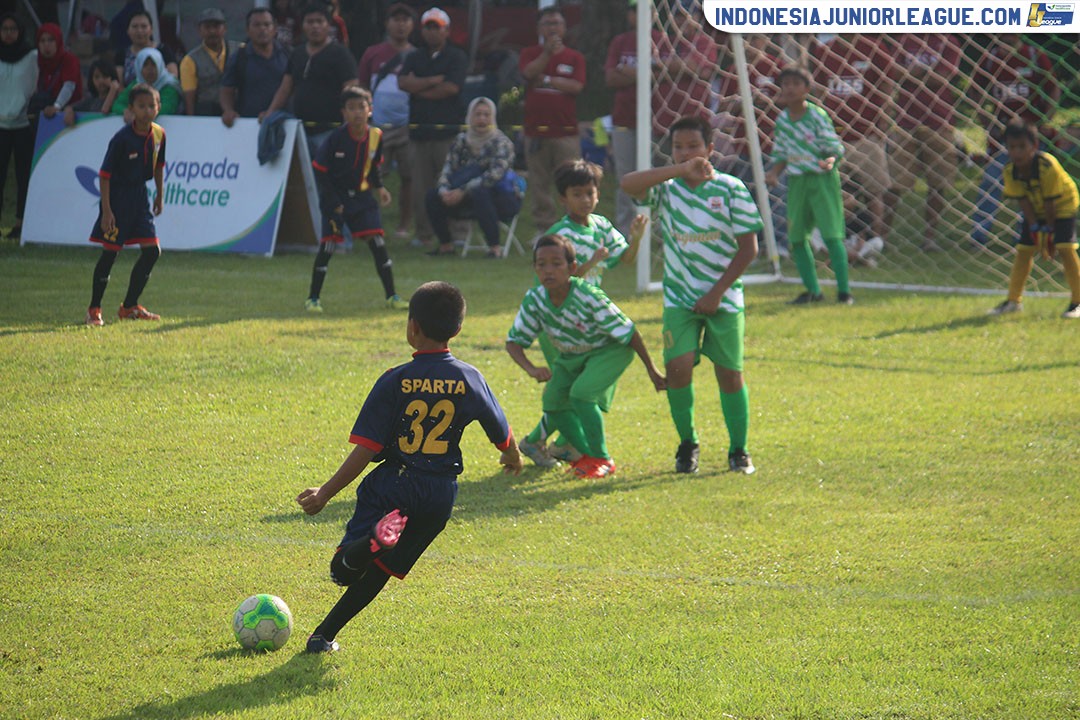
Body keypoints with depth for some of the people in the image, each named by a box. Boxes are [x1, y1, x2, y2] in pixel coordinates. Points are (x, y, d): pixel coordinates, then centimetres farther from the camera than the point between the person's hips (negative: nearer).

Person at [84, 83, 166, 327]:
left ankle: (130, 307, 16)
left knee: (152, 251, 3)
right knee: (110, 252, -3)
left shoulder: (158, 135, 0)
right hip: (118, 198, -6)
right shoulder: (122, 139, -19)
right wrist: (106, 210, -20)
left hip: (140, 197, 6)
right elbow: (105, 174, -17)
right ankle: (94, 309, 9)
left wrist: (159, 196, 21)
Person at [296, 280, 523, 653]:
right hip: (441, 491, 4)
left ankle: (375, 537, -39)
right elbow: (501, 433, 13)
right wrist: (513, 457, 36)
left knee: (343, 568, -8)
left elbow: (366, 450, -14)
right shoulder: (470, 379, -1)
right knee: (377, 570, 17)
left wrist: (325, 493, -7)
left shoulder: (395, 382, -10)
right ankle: (325, 634, 13)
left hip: (392, 485, -4)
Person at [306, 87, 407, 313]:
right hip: (335, 198, -4)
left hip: (362, 196, 4)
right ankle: (313, 298, 6)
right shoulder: (336, 139, -17)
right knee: (328, 245, -5)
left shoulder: (375, 136, -3)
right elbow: (320, 170, -11)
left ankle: (391, 296, 5)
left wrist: (379, 187, 4)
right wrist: (333, 201, -13)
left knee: (377, 242, -4)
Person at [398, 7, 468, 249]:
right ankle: (423, 235, 6)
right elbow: (403, 82, 1)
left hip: (448, 131, -4)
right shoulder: (414, 58, 18)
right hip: (420, 129, 4)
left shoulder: (457, 57, 5)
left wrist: (420, 90, 0)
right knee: (420, 186, 2)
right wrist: (433, 81, -6)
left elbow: (452, 87, -9)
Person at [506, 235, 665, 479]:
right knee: (553, 400, -7)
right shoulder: (534, 300, -19)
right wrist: (532, 370, -31)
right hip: (571, 356, 6)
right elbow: (514, 341, -11)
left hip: (609, 351, -6)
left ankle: (601, 459, -9)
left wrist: (652, 370, -16)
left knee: (581, 392, -26)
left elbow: (628, 333, -24)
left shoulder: (589, 297, -33)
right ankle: (586, 454, 14)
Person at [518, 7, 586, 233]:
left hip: (566, 131, -1)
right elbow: (529, 72, -11)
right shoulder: (530, 54, 10)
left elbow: (577, 86, -7)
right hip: (536, 130, 1)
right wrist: (547, 52, -18)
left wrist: (546, 80, -7)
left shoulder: (574, 57, 8)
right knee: (540, 184, 2)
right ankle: (544, 228, 8)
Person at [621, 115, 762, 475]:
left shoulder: (730, 189, -4)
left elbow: (748, 248, -4)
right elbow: (628, 183, -21)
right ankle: (687, 442, 7)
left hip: (723, 297, -1)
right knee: (677, 366, -13)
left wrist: (717, 292, -9)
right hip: (680, 297, 1)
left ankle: (738, 450, 17)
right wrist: (680, 171, -29)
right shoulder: (666, 189, 0)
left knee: (729, 373, 1)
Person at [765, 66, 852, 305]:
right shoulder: (782, 120, 5)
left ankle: (844, 290, -3)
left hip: (822, 179, -6)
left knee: (832, 235, -10)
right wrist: (774, 172, -4)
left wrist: (830, 160, -30)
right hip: (796, 182, 6)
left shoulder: (817, 116, -11)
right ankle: (813, 291, 16)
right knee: (796, 238, 5)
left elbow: (835, 147, -9)